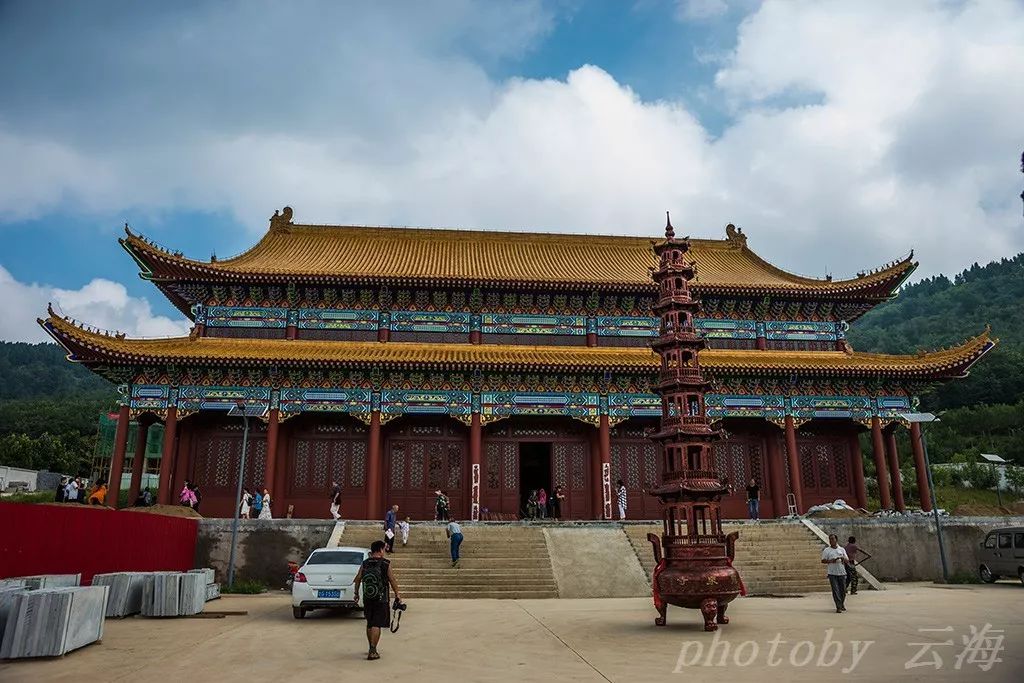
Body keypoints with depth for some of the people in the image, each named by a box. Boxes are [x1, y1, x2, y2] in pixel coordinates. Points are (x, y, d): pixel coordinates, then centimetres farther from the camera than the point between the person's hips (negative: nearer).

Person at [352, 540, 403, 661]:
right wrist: (397, 594, 8)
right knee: (376, 625, -2)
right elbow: (392, 581, -5)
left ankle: (372, 648, 31)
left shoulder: (364, 563, 2)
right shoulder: (386, 564, -9)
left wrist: (356, 593, 20)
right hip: (381, 600, -4)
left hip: (367, 599, 4)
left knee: (369, 624, 18)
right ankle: (372, 652, -6)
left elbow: (358, 579, 6)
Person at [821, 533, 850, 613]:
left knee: (843, 590, 9)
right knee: (835, 591, -8)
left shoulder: (842, 549, 11)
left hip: (842, 573, 3)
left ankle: (842, 604, 29)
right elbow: (823, 561, -1)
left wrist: (842, 558, -13)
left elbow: (847, 560, 9)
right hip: (832, 573, -3)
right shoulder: (826, 550, 3)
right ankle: (838, 607, -5)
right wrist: (830, 561, -18)